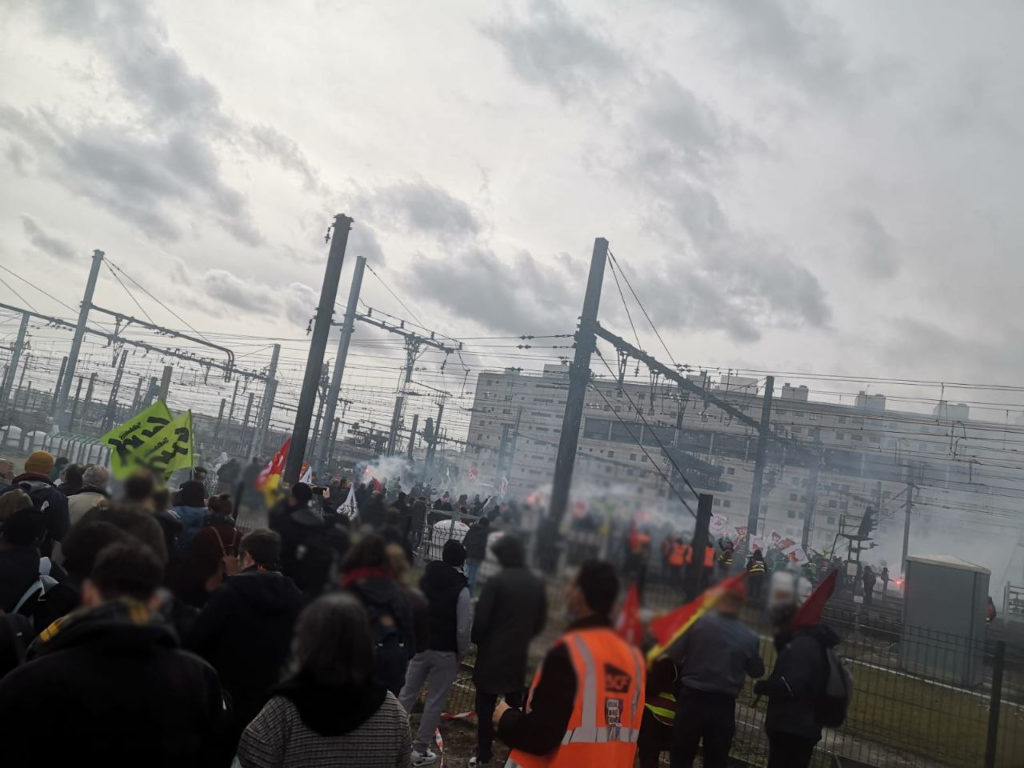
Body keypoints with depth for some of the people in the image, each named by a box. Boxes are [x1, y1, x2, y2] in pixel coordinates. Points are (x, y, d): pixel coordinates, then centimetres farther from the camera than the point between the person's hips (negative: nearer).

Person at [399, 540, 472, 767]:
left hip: (421, 647, 5)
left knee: (407, 692, 17)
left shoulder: (425, 579, 1)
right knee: (434, 702, 6)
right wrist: (461, 653, -1)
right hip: (445, 653, -5)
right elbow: (463, 629, -17)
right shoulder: (461, 589, -17)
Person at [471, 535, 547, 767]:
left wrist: (476, 640, 4)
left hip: (492, 652, -5)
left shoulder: (496, 582, -16)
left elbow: (481, 620, -15)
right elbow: (541, 621, 8)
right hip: (519, 654, 5)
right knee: (515, 705, 18)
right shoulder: (537, 584, 2)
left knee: (485, 707, 5)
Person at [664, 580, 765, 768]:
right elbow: (757, 671, 9)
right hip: (724, 706, 2)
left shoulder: (696, 622, -11)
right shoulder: (749, 637, -5)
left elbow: (672, 656, -8)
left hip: (692, 699, -1)